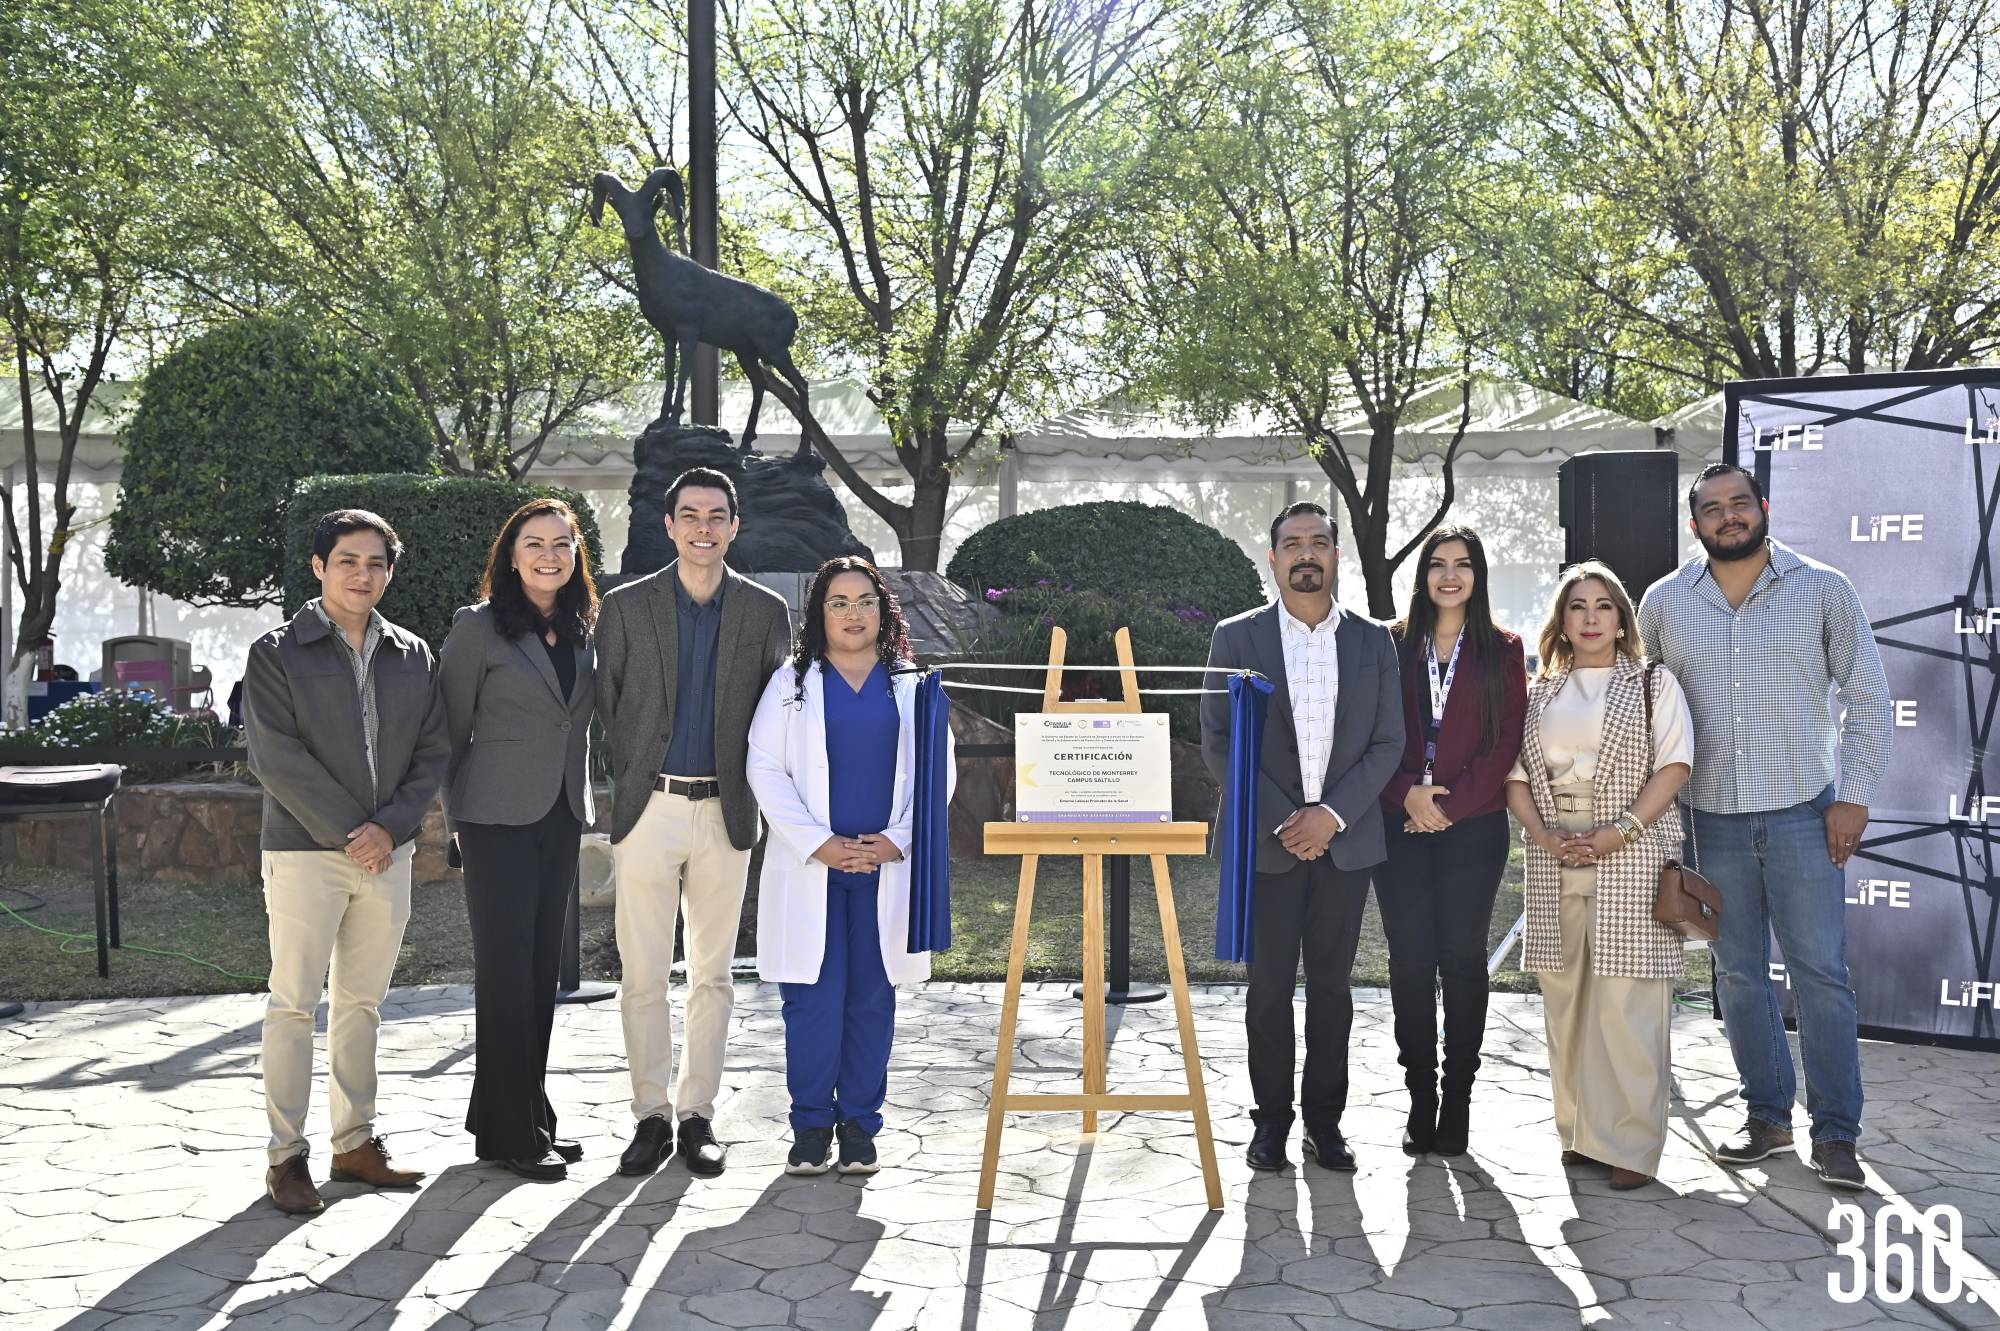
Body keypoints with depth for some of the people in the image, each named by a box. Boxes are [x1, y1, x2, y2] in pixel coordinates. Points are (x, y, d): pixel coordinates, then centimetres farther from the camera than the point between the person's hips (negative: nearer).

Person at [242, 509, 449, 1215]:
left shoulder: (412, 657, 9)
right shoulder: (277, 653, -3)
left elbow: (433, 753, 6)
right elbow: (277, 757, -11)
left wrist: (391, 827, -9)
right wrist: (348, 832, -15)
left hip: (388, 852, 4)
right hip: (303, 852, -4)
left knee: (363, 1002, 11)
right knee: (293, 1004, 0)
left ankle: (355, 1142, 20)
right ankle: (286, 1155, 7)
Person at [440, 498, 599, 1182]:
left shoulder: (584, 630, 11)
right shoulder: (478, 627, -6)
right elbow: (452, 729, -3)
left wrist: (580, 800, 15)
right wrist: (458, 814, 0)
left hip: (561, 818, 6)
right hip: (498, 819, -6)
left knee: (541, 968, 10)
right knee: (507, 969, -3)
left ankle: (526, 1115, 20)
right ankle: (511, 1133, 4)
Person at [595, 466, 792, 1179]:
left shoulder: (766, 611, 4)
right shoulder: (625, 606, 2)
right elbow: (606, 707, 6)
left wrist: (746, 789, 7)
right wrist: (630, 786, 5)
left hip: (725, 813, 1)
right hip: (648, 808, -1)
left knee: (712, 973, 7)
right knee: (643, 974, 0)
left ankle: (697, 1114, 17)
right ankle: (651, 1114, 12)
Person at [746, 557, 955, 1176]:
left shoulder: (910, 687, 11)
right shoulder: (792, 682, 7)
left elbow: (938, 774, 7)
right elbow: (765, 767, -1)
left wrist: (899, 840, -7)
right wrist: (817, 843, -10)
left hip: (887, 865, 1)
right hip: (809, 867, -1)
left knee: (872, 997, 5)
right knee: (813, 997, -3)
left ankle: (859, 1124, 16)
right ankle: (811, 1125, 9)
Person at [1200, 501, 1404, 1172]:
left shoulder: (1373, 641, 7)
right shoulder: (1236, 637, 1)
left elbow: (1388, 741, 3)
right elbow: (1217, 741, -3)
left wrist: (1333, 814, -10)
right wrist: (1280, 819, -11)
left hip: (1345, 837, 2)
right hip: (1266, 838, -1)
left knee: (1332, 984, 8)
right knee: (1269, 985, 4)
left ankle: (1325, 1120, 17)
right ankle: (1271, 1122, 14)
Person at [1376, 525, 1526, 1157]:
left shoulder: (1501, 651, 6)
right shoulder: (1394, 646, 9)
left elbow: (1507, 740, -1)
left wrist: (1451, 805, -9)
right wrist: (1408, 793, -11)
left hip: (1473, 826, -1)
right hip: (1401, 824, 1)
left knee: (1462, 959, 1)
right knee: (1410, 960, 1)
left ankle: (1458, 1099, 9)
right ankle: (1420, 1098, 8)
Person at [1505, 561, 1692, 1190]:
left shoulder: (1653, 683, 7)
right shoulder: (1539, 693, 16)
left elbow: (1673, 766, -3)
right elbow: (1514, 775, 10)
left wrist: (1622, 831, -15)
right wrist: (1544, 835, -7)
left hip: (1631, 858, -4)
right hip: (1556, 862, 4)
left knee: (1626, 1000, -8)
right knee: (1565, 994, 5)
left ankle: (1630, 1144, -4)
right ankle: (1579, 1132, 15)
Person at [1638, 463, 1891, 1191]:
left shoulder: (1824, 591, -1)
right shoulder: (1665, 603, 4)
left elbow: (1866, 695, 2)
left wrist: (1853, 796, -5)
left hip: (1803, 812, -2)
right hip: (1713, 817, 2)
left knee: (1821, 974, -2)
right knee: (1738, 974, 10)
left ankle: (1834, 1133, 9)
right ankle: (1767, 1115, 23)